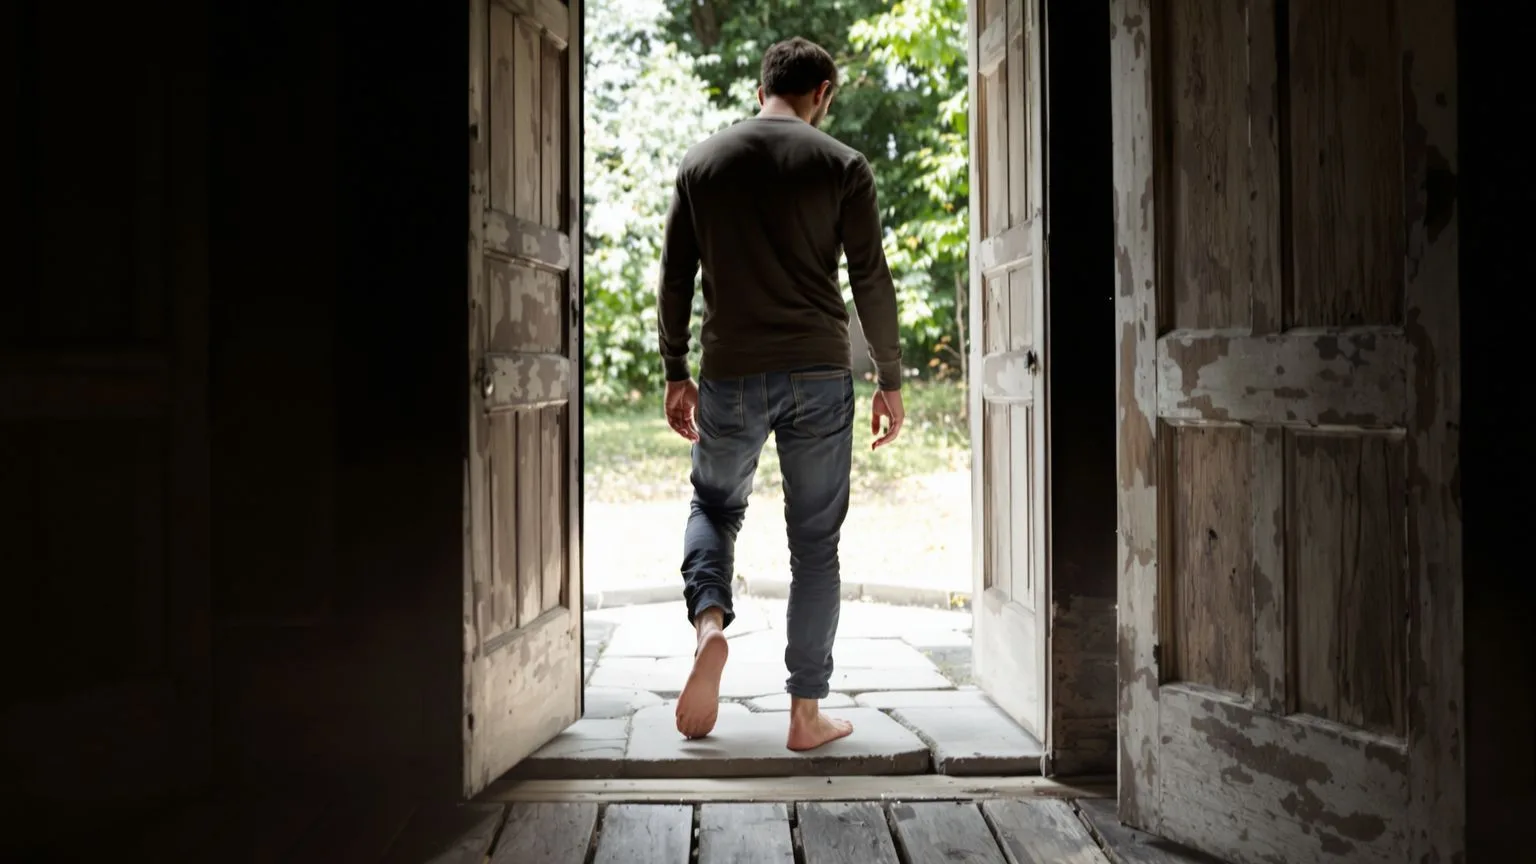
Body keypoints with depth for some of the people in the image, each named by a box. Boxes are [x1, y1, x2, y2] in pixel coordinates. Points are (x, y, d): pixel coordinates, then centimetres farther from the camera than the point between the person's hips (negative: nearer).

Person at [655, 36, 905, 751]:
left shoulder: (702, 161, 7)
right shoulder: (842, 166, 1)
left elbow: (675, 277, 7)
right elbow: (871, 281, -2)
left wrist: (676, 374, 15)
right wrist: (890, 382, 6)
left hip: (730, 375, 2)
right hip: (818, 374, -1)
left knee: (714, 504, 24)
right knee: (815, 540, 8)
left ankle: (709, 621, -4)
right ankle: (806, 714, 12)